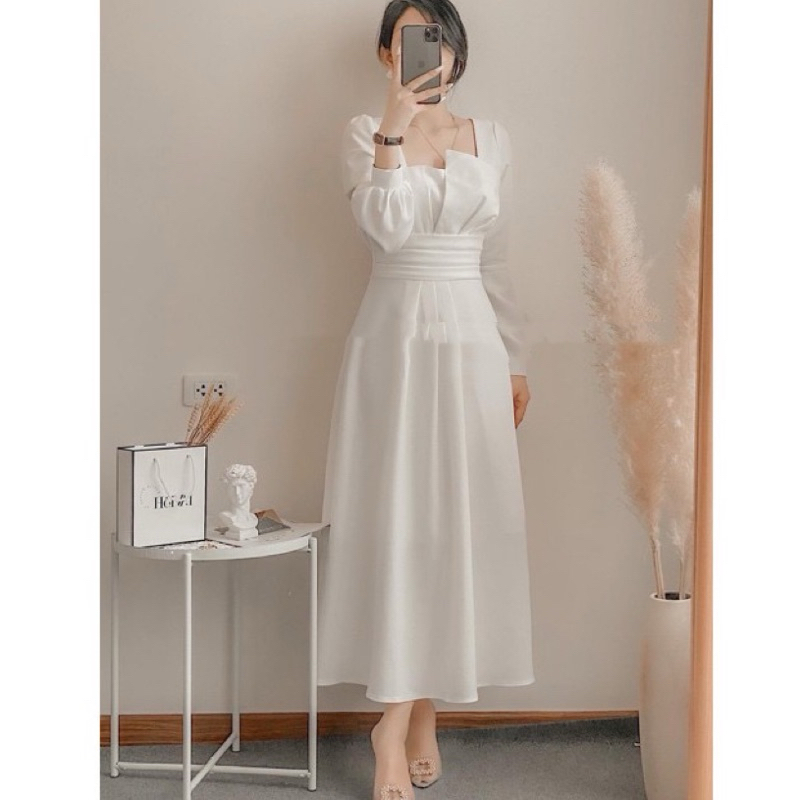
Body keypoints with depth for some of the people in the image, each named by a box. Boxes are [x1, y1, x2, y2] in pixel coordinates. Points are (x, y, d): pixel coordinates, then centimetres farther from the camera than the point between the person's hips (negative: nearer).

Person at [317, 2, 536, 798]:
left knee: (458, 519, 3)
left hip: (470, 342, 3)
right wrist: (394, 128, -21)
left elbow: (496, 260, 13)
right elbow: (385, 227, -14)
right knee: (395, 519, -5)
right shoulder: (364, 133, 3)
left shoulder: (490, 138, 12)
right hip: (393, 337, -3)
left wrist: (515, 361, 11)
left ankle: (422, 708, 16)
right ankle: (396, 721, 4)